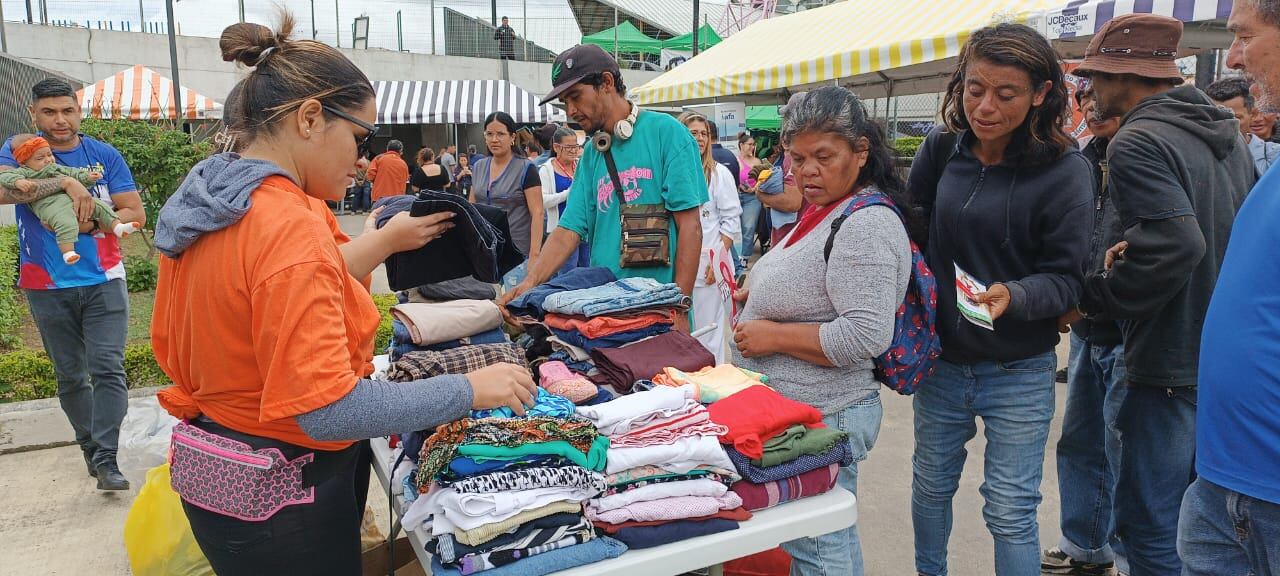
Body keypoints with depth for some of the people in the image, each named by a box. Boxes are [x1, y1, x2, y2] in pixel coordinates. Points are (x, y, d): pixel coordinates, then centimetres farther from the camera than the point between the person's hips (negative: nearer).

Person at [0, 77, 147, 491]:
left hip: (103, 280, -1)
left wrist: (91, 224, -17)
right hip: (48, 287, 1)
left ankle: (105, 458, -5)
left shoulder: (104, 155, 2)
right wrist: (66, 183, -25)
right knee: (70, 375, 11)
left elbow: (135, 213, -1)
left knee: (107, 368, -8)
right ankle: (90, 445, 27)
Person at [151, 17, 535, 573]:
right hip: (279, 499, -9)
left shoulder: (207, 196, 2)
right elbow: (328, 409, -30)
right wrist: (469, 389, -24)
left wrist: (378, 245, 10)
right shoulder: (290, 227, -27)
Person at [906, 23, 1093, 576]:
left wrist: (1014, 296, -33)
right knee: (931, 486, 21)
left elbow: (1066, 278, -14)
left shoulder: (1064, 171, -14)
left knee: (1011, 512, 6)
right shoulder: (941, 147, -4)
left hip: (1018, 372, -4)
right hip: (940, 358, 4)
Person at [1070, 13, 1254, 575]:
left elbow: (1177, 248, -29)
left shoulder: (1136, 142, -17)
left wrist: (1092, 296, -16)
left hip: (1172, 364, -9)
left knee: (1149, 526, 2)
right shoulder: (1223, 131, 10)